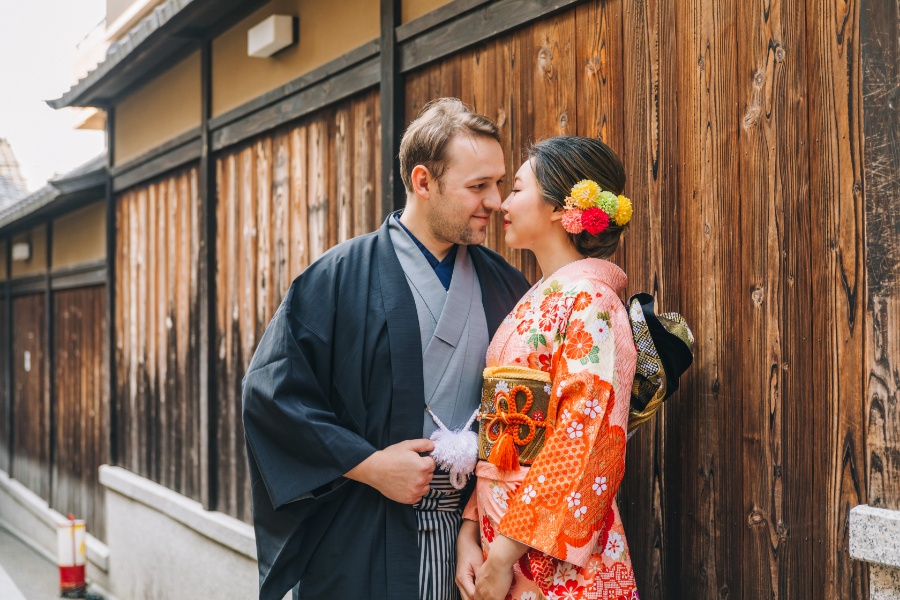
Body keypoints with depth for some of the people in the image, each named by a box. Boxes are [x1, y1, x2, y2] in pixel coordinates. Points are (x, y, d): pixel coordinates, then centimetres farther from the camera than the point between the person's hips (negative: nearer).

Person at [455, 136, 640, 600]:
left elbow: (586, 445, -21)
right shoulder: (534, 302, 11)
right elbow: (496, 439, 11)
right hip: (501, 542, 7)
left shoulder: (589, 302, -14)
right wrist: (470, 532, 2)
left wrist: (503, 555, -18)